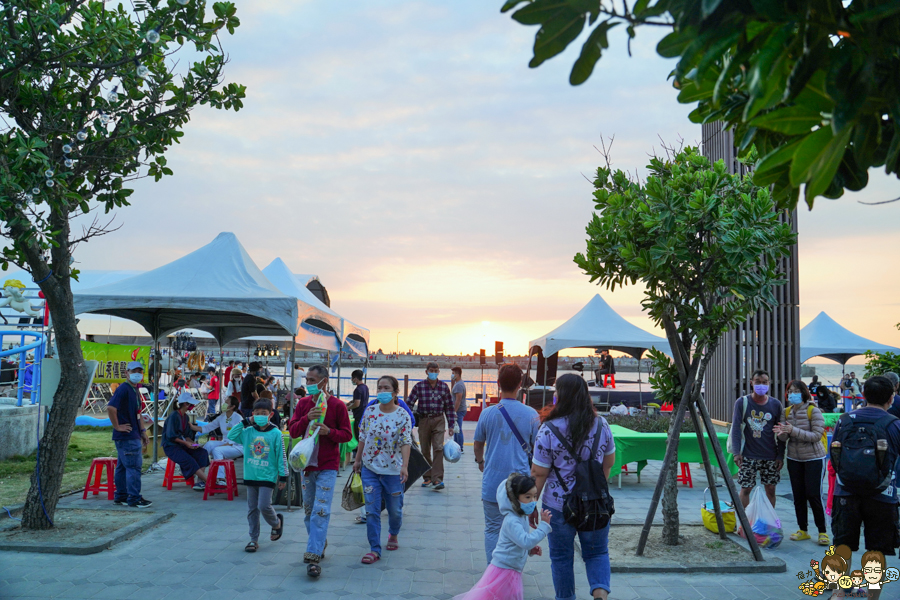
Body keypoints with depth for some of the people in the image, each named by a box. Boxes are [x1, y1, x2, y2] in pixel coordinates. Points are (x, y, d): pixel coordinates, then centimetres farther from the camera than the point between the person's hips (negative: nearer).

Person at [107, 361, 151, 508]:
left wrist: (143, 432, 20)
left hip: (133, 436, 10)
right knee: (134, 466, -7)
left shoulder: (135, 391, 17)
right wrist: (117, 426, -20)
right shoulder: (123, 389, -14)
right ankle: (134, 499, -1)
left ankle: (121, 496, 24)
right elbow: (110, 408, -26)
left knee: (123, 466, 15)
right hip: (127, 437, -10)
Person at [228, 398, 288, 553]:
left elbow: (281, 456, -4)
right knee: (252, 509, 9)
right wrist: (244, 422, -6)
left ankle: (277, 523, 21)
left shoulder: (276, 433, -6)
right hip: (250, 476, 4)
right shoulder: (248, 432, 3)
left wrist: (283, 476, -4)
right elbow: (231, 436, -2)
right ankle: (254, 539, 20)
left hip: (268, 476, -4)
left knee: (264, 506, -10)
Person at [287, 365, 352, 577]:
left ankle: (313, 556, -10)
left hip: (327, 466, -5)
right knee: (309, 509, 13)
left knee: (321, 510, -11)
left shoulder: (337, 405, -7)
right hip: (307, 464, 5)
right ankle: (320, 543, 32)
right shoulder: (303, 403, 5)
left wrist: (329, 431, -22)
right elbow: (292, 431, 0)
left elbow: (347, 434, -4)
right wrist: (307, 419, -18)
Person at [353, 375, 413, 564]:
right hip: (370, 468, 2)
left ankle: (393, 535, 42)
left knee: (395, 509, 13)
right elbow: (362, 438, 9)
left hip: (393, 470, -2)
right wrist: (357, 459, 13)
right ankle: (374, 549, 7)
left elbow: (406, 443, -14)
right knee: (372, 510, -1)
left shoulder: (402, 416, -9)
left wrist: (405, 466, -24)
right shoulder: (370, 412, 0)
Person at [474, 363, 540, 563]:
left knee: (493, 529, 11)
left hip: (492, 482, 0)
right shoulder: (530, 414, -6)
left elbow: (478, 444, 9)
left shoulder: (488, 413, -6)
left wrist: (480, 461, 31)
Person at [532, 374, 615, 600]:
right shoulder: (601, 425, -4)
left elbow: (539, 474, -12)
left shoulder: (549, 430, -16)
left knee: (561, 556, 15)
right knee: (597, 552, 18)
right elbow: (609, 463, 9)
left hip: (558, 505, -3)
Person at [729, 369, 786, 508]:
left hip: (770, 455, 2)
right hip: (748, 455, -2)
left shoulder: (775, 404, 3)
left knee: (770, 488, 8)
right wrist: (736, 452, -11)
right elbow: (736, 428, -4)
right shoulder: (742, 402, -2)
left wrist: (780, 455, 3)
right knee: (745, 488, 3)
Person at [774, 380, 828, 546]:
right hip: (794, 459, 5)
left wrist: (794, 431, -29)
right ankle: (803, 530, 19)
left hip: (814, 459, -5)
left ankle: (822, 532, 10)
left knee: (813, 495, -5)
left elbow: (816, 435, -20)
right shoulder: (787, 412, 4)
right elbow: (784, 438, 3)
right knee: (798, 496, 8)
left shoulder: (813, 411, -13)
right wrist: (782, 433, -21)